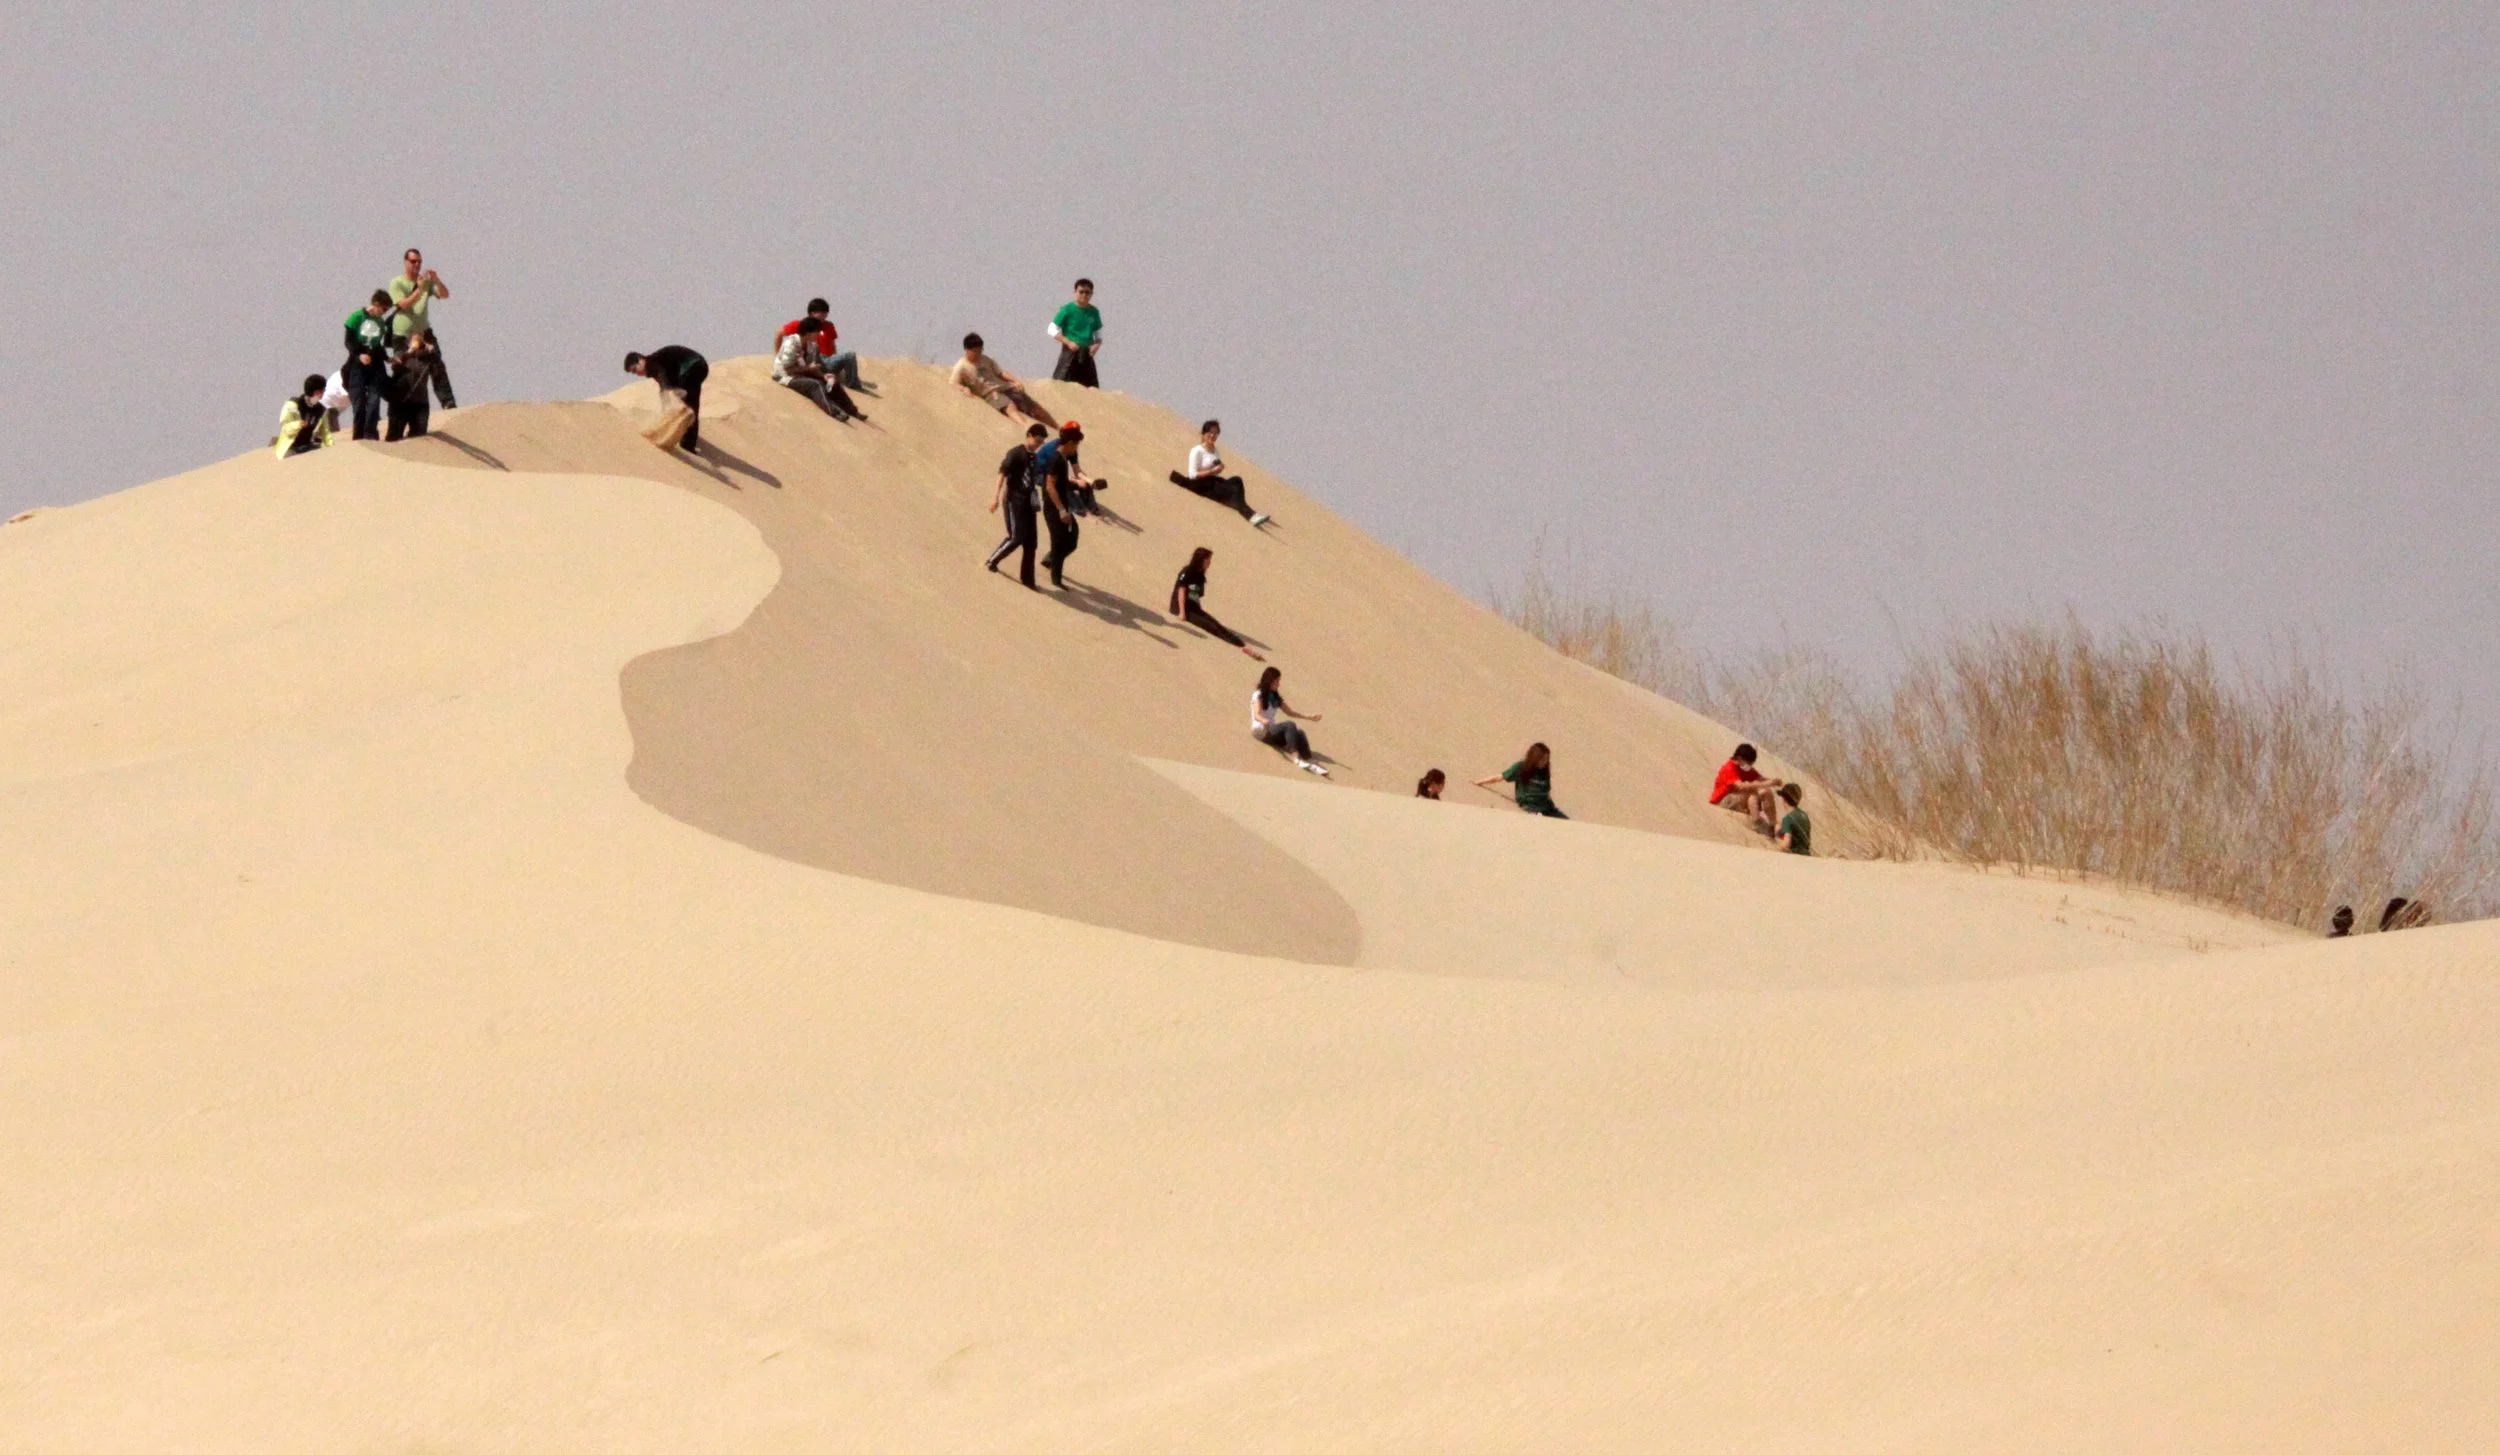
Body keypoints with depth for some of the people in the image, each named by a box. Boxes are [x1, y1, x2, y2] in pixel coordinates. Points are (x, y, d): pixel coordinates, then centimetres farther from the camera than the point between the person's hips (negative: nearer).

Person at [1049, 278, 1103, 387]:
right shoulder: (1067, 310, -5)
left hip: (1086, 353, 4)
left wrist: (1097, 345, -5)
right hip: (1070, 353, -4)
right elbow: (1053, 330, -4)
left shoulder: (1094, 312, 8)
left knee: (1092, 388, 3)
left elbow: (1098, 334, 17)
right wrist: (1068, 343, -15)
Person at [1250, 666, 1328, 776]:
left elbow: (1290, 712, 24)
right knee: (1290, 725, -34)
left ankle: (1307, 761, -37)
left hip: (1272, 730, 6)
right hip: (1261, 731, -6)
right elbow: (1257, 715, -20)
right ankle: (1297, 758, -45)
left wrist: (1308, 716, 15)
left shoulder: (1275, 697, 16)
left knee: (1300, 734, -24)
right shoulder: (1258, 695, -5)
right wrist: (1265, 721, -42)